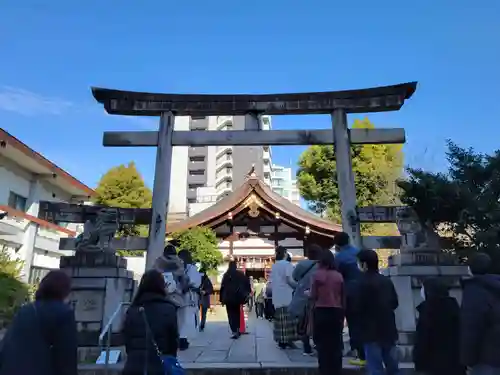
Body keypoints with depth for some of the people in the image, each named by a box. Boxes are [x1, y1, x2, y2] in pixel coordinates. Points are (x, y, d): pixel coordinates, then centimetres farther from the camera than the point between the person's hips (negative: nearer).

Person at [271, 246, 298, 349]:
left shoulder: (274, 266, 12)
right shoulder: (287, 264, -9)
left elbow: (272, 281, 14)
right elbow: (290, 280, -15)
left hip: (277, 297, 7)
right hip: (287, 296, -7)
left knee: (280, 319, 8)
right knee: (288, 319, -2)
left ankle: (281, 340, 11)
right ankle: (288, 340, -1)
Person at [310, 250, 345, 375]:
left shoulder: (317, 275, -6)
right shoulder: (339, 276, 2)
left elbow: (313, 296, -6)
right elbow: (343, 297, 7)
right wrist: (342, 314, 16)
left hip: (321, 311, -3)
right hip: (336, 312, 3)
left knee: (322, 344, 7)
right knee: (336, 344, 12)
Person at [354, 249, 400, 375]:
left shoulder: (363, 283, -17)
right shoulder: (387, 281, 5)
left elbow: (357, 308, -16)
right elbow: (395, 303, 14)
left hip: (372, 331, -7)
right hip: (389, 329, 7)